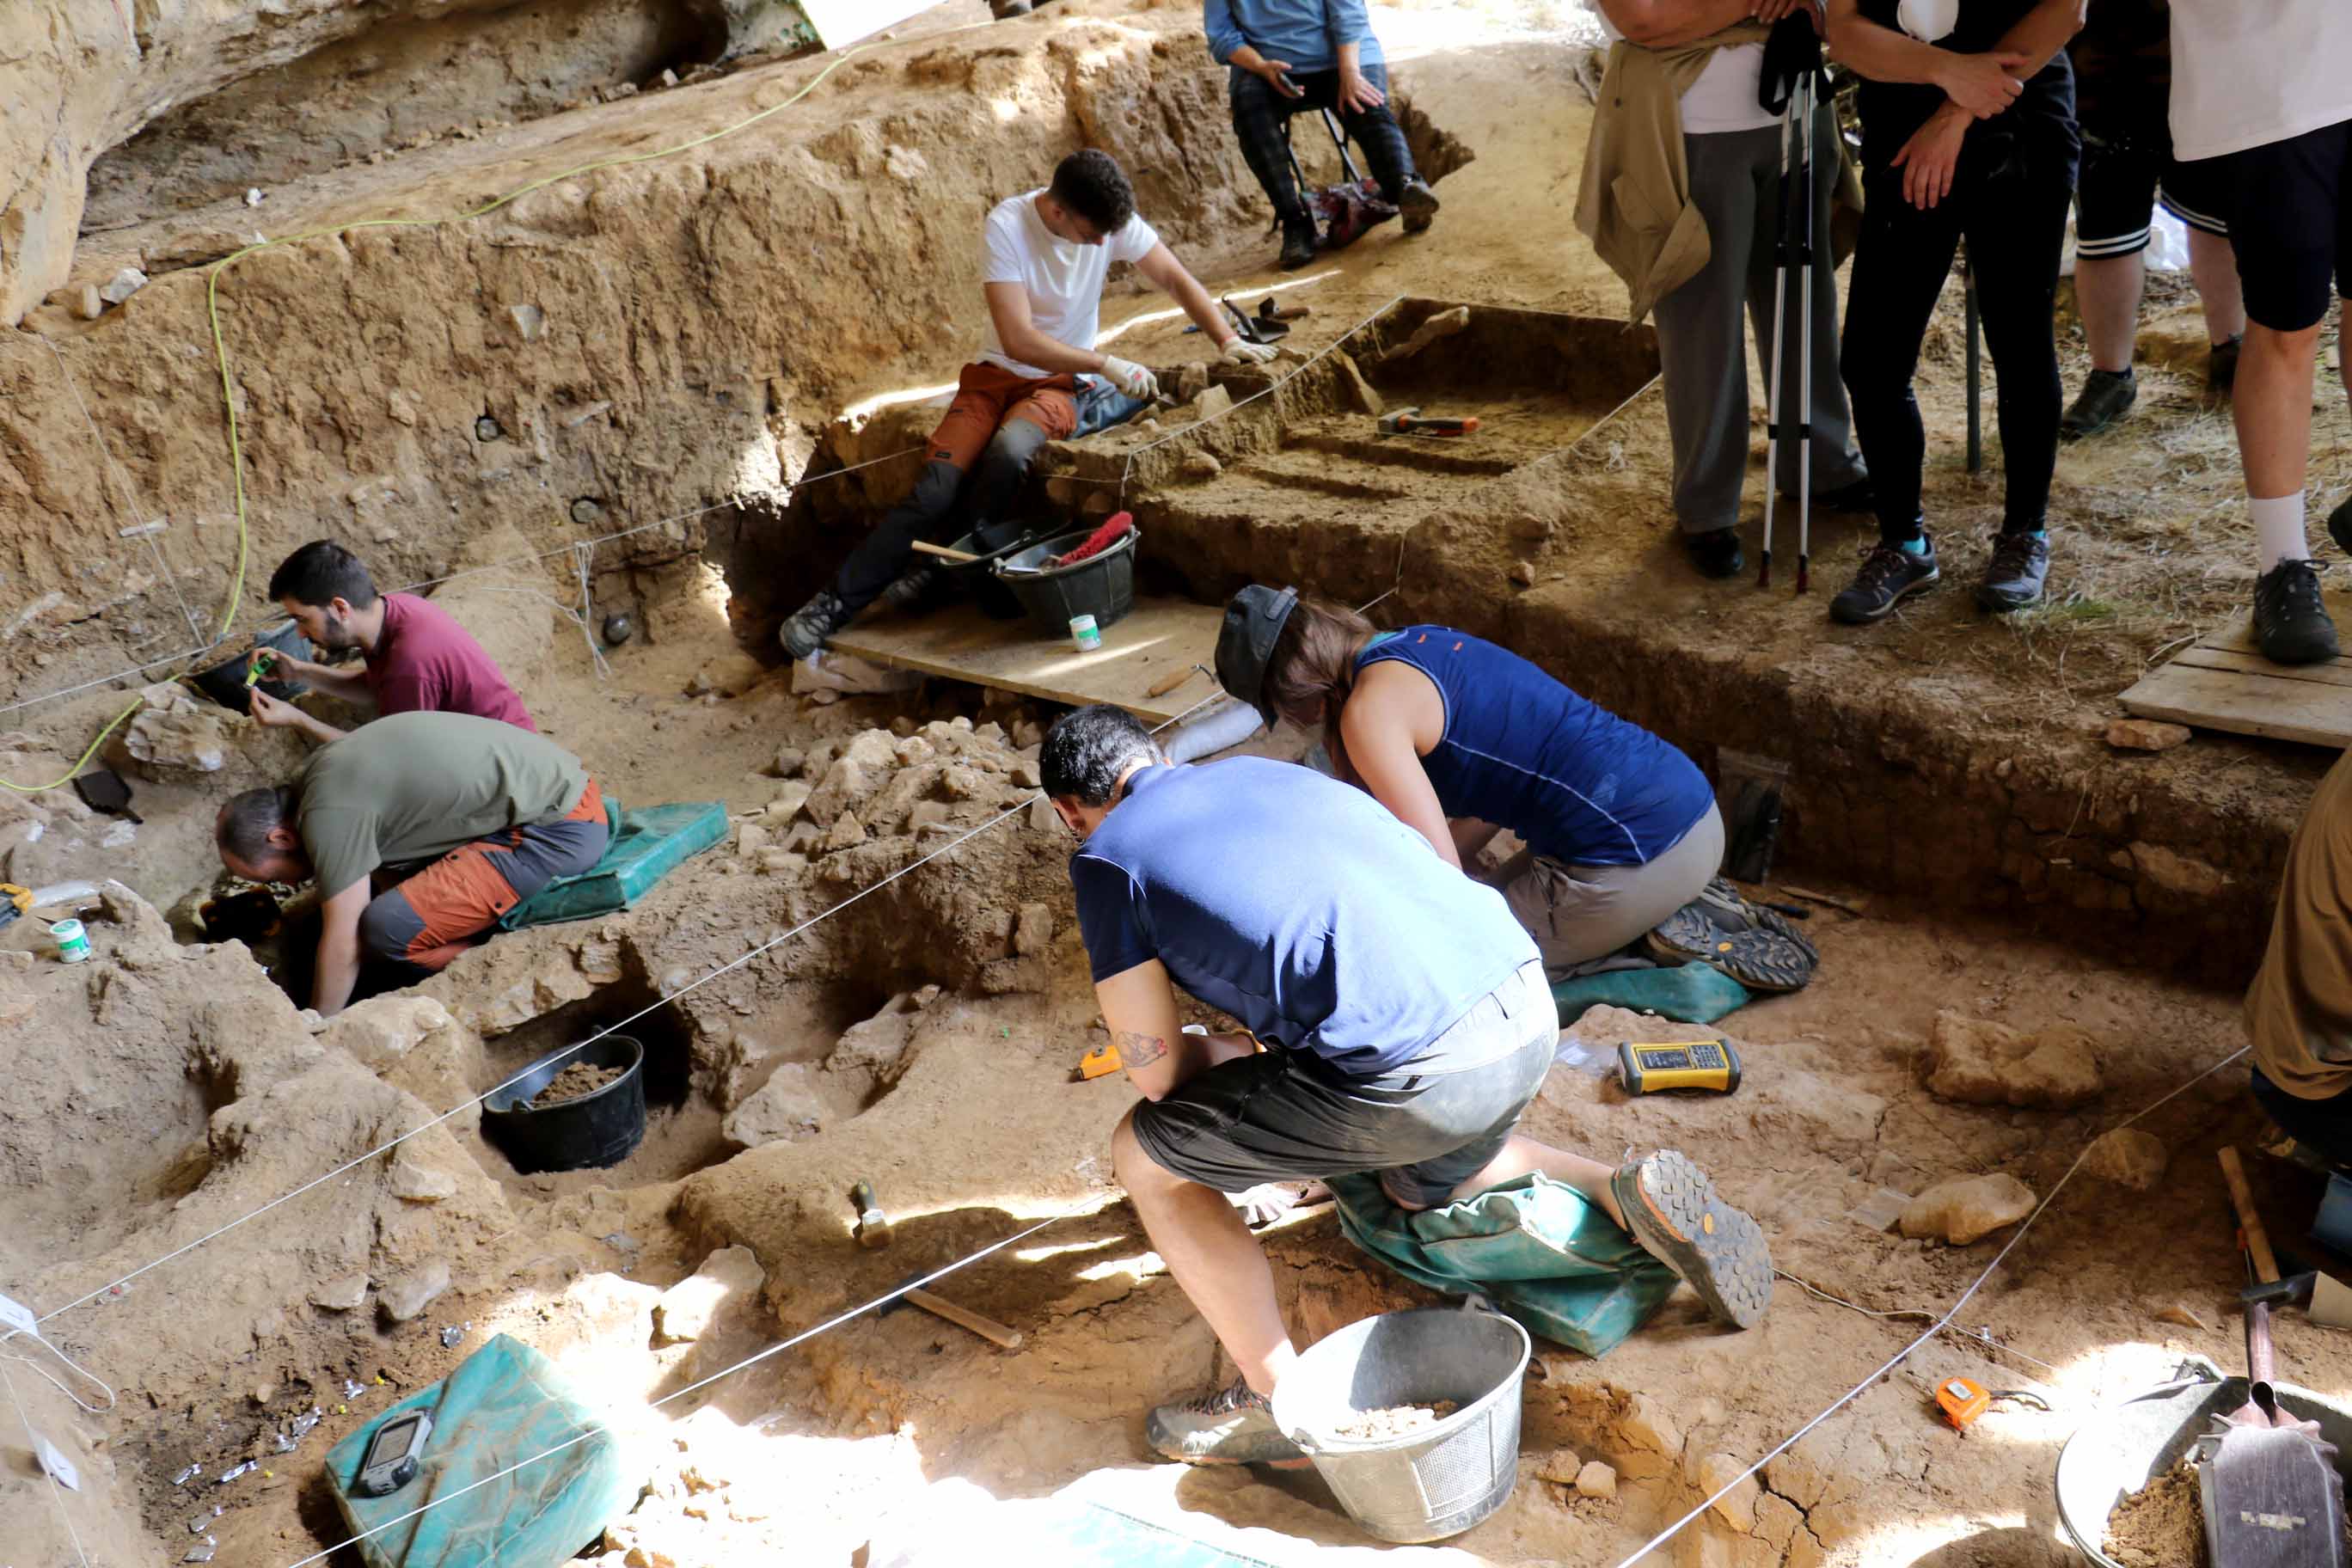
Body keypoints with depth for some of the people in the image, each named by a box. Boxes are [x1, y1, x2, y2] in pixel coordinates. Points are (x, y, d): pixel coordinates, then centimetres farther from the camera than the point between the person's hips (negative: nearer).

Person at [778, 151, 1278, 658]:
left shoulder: (1114, 220, -11)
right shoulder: (1006, 226, -21)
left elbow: (1177, 280, 1)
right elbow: (1019, 340, -25)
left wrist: (1228, 339, -12)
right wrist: (1107, 364, -25)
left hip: (1060, 384, 1)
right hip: (999, 372, -1)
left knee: (1009, 449, -34)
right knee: (937, 487, -21)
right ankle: (836, 602, -14)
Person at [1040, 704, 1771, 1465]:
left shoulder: (1107, 859, 6)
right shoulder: (1259, 770, 25)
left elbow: (1157, 1074, 8)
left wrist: (1242, 1051, 29)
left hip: (1421, 1077, -8)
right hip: (1529, 1006, 8)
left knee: (1146, 1155, 14)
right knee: (1423, 1186, 38)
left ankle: (1281, 1401, 18)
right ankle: (1631, 1195, 19)